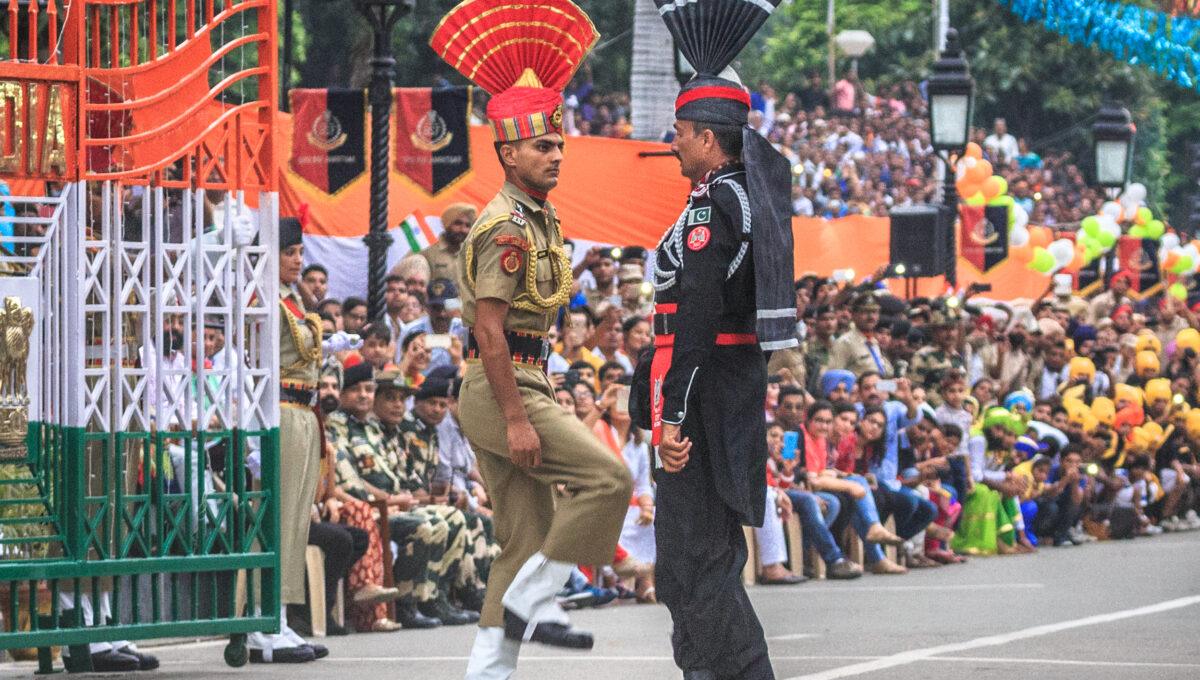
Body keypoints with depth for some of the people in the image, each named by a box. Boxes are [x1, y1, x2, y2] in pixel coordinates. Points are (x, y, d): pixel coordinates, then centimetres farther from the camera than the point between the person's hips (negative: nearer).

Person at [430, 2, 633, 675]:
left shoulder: (541, 219, 17)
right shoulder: (506, 226, -14)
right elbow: (488, 328, -21)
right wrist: (517, 420, -24)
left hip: (525, 385, 10)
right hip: (502, 390, -10)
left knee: (527, 537, 7)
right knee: (607, 478, -14)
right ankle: (532, 602, -9)